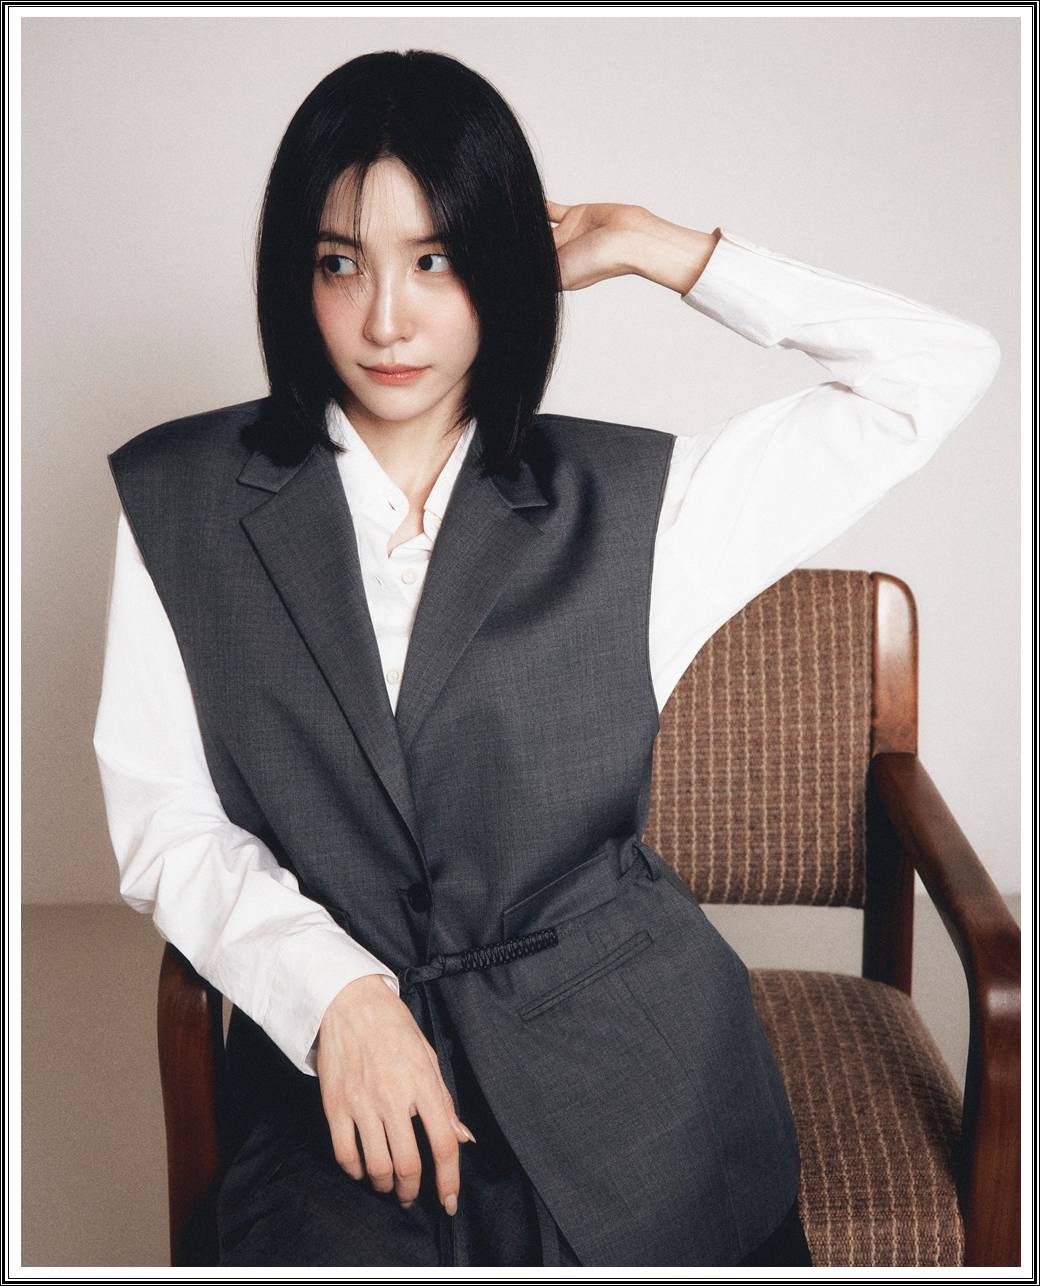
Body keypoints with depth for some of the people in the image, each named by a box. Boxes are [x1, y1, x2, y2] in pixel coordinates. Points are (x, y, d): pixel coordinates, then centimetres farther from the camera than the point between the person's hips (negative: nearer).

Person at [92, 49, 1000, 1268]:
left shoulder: (632, 502, 3)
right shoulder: (179, 502, 5)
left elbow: (940, 371, 5)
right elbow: (162, 818, 3)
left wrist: (668, 253, 6)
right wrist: (337, 995, -13)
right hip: (328, 1066, 0)